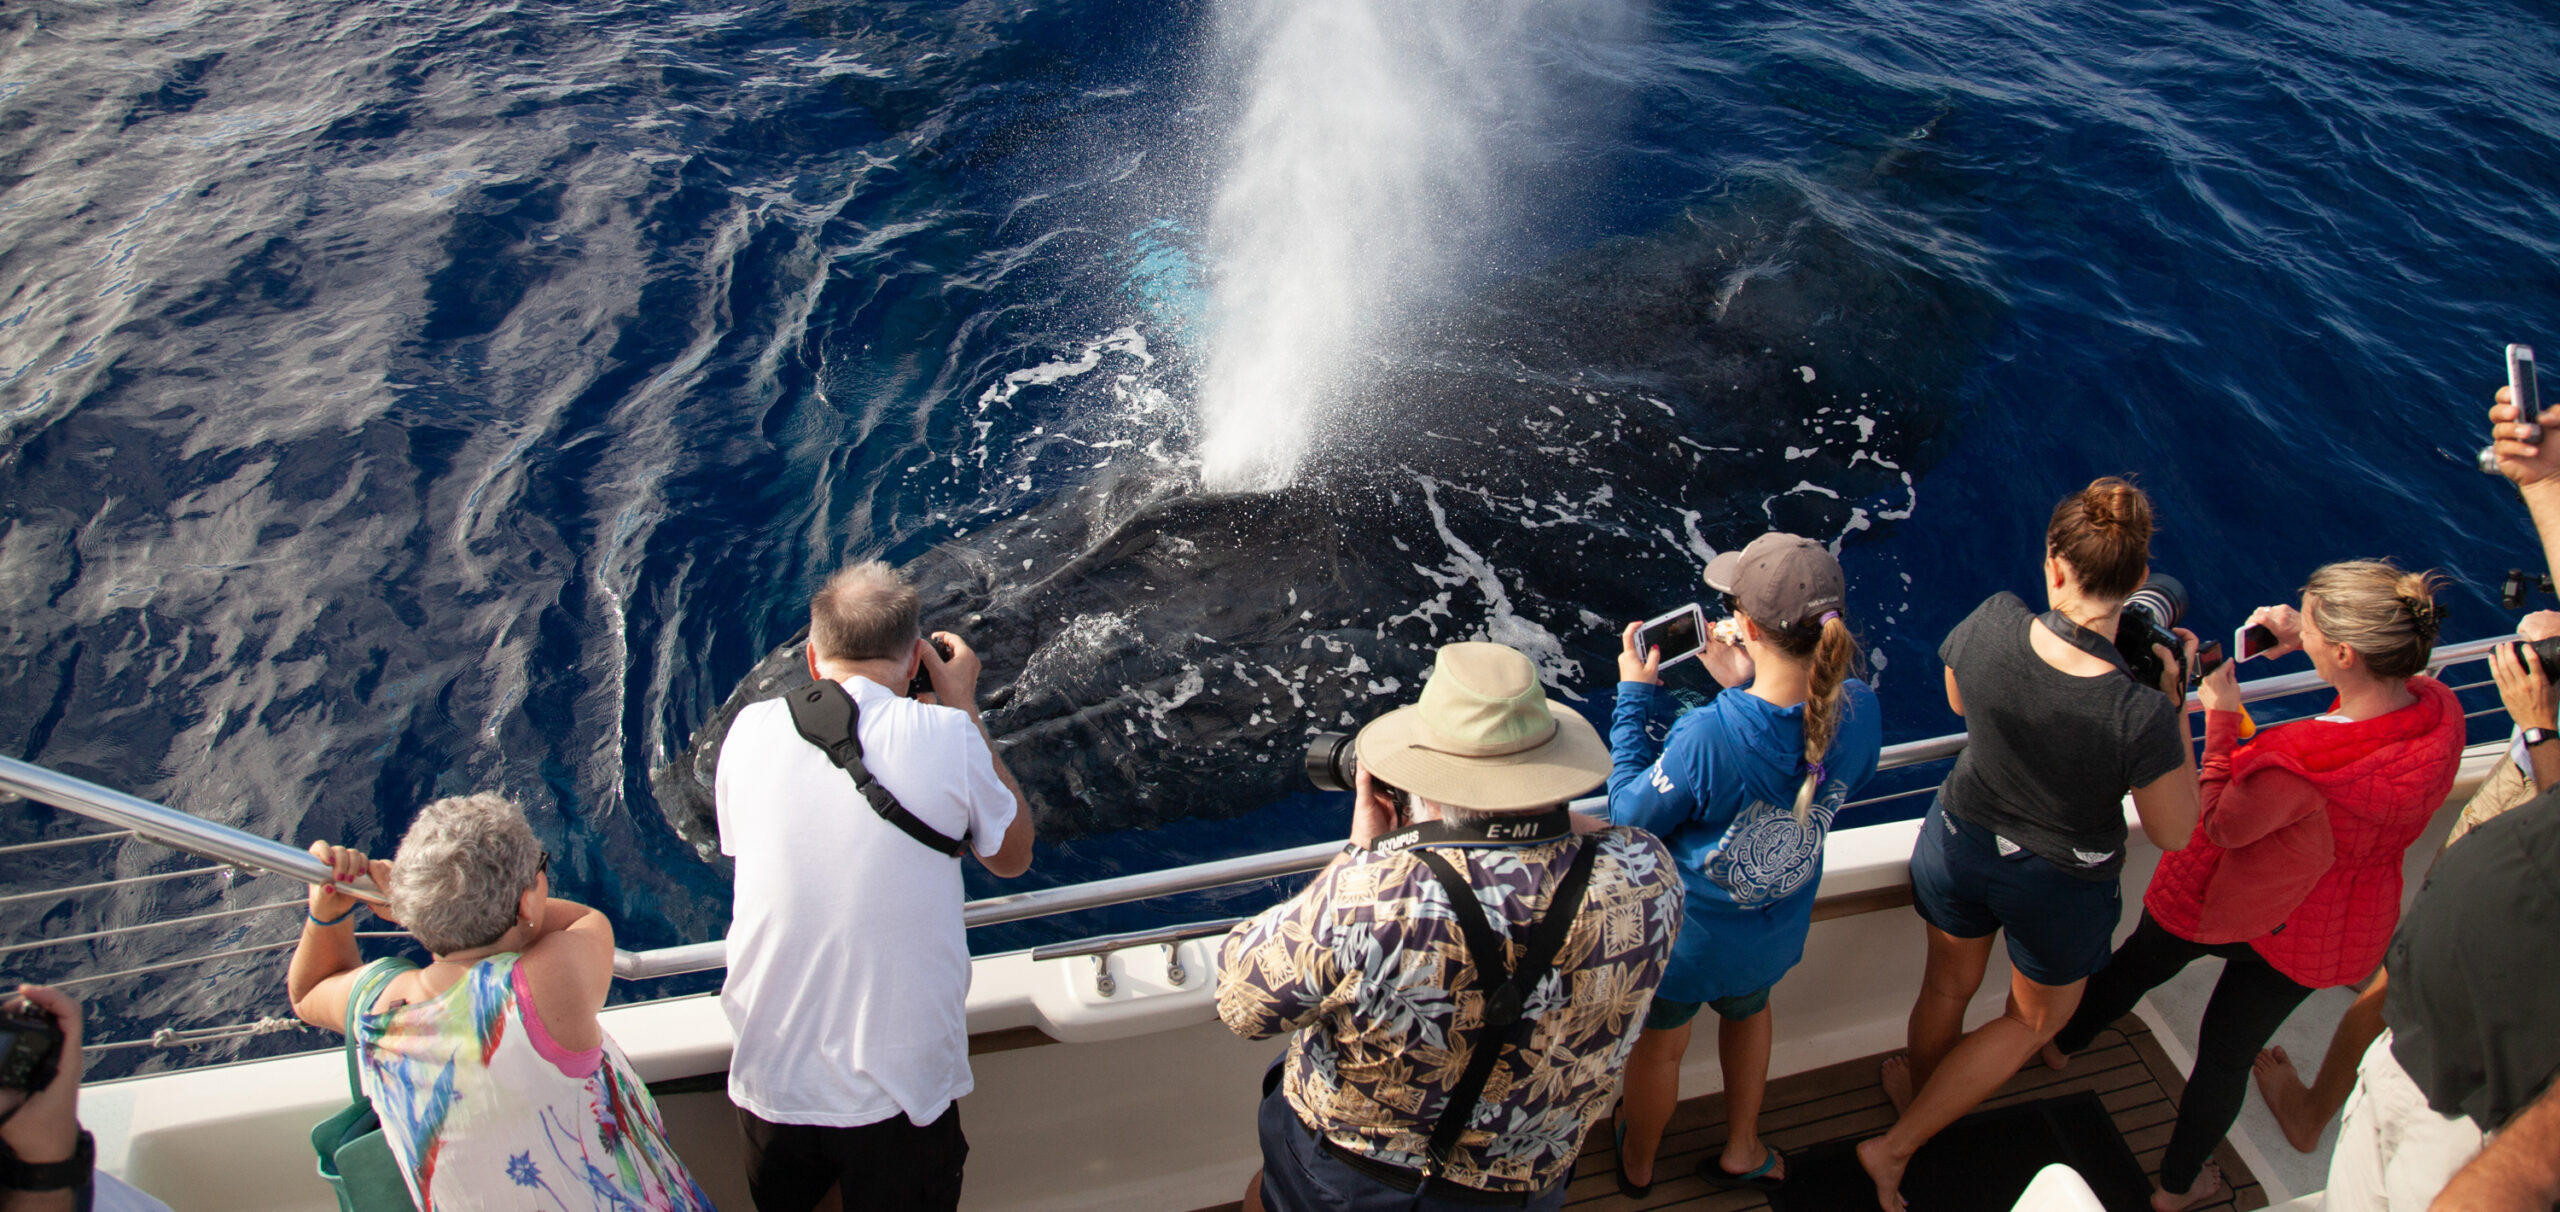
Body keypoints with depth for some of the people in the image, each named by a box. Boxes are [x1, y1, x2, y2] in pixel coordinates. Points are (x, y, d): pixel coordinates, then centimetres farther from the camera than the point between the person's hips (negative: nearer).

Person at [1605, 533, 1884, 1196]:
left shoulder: (1708, 737, -41)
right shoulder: (1860, 709, -24)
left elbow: (1630, 817, -23)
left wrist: (1634, 696, -18)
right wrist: (1747, 689, -4)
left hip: (1686, 934, -4)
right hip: (1779, 929, 5)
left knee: (1660, 1046, 25)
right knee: (1748, 1011, 37)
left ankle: (1637, 1163, 54)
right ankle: (1741, 1150, 59)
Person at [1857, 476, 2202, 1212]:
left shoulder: (1994, 624, -25)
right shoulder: (2142, 714, -34)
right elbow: (2175, 834, -16)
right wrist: (2174, 702, -15)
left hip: (1960, 844, 3)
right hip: (2062, 887, -2)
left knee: (1948, 987, 30)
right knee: (2036, 1017, 28)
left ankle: (1917, 1091, 59)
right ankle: (1898, 1147, 31)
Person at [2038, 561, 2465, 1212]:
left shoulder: (2295, 763, -40)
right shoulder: (2442, 711, -23)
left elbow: (2218, 826, -20)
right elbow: (2396, 673, 4)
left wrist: (2220, 717, -16)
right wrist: (2303, 637, -5)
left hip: (2216, 906, -4)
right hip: (2325, 935, 4)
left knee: (2134, 968, 29)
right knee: (2229, 1054, 24)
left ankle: (2062, 1041, 59)